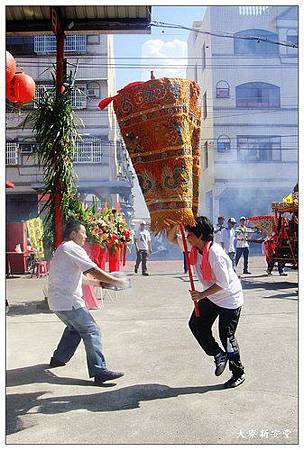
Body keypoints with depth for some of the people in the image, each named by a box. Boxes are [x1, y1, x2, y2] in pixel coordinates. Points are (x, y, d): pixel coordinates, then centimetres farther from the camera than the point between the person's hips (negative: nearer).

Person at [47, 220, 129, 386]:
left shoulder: (62, 249, 20)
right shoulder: (73, 248, -12)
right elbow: (94, 271, -17)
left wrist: (98, 282, 18)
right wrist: (116, 281, -9)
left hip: (57, 301, 10)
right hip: (68, 301, -10)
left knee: (74, 328, 28)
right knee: (92, 332, -9)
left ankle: (58, 358, 35)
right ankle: (99, 372, -11)